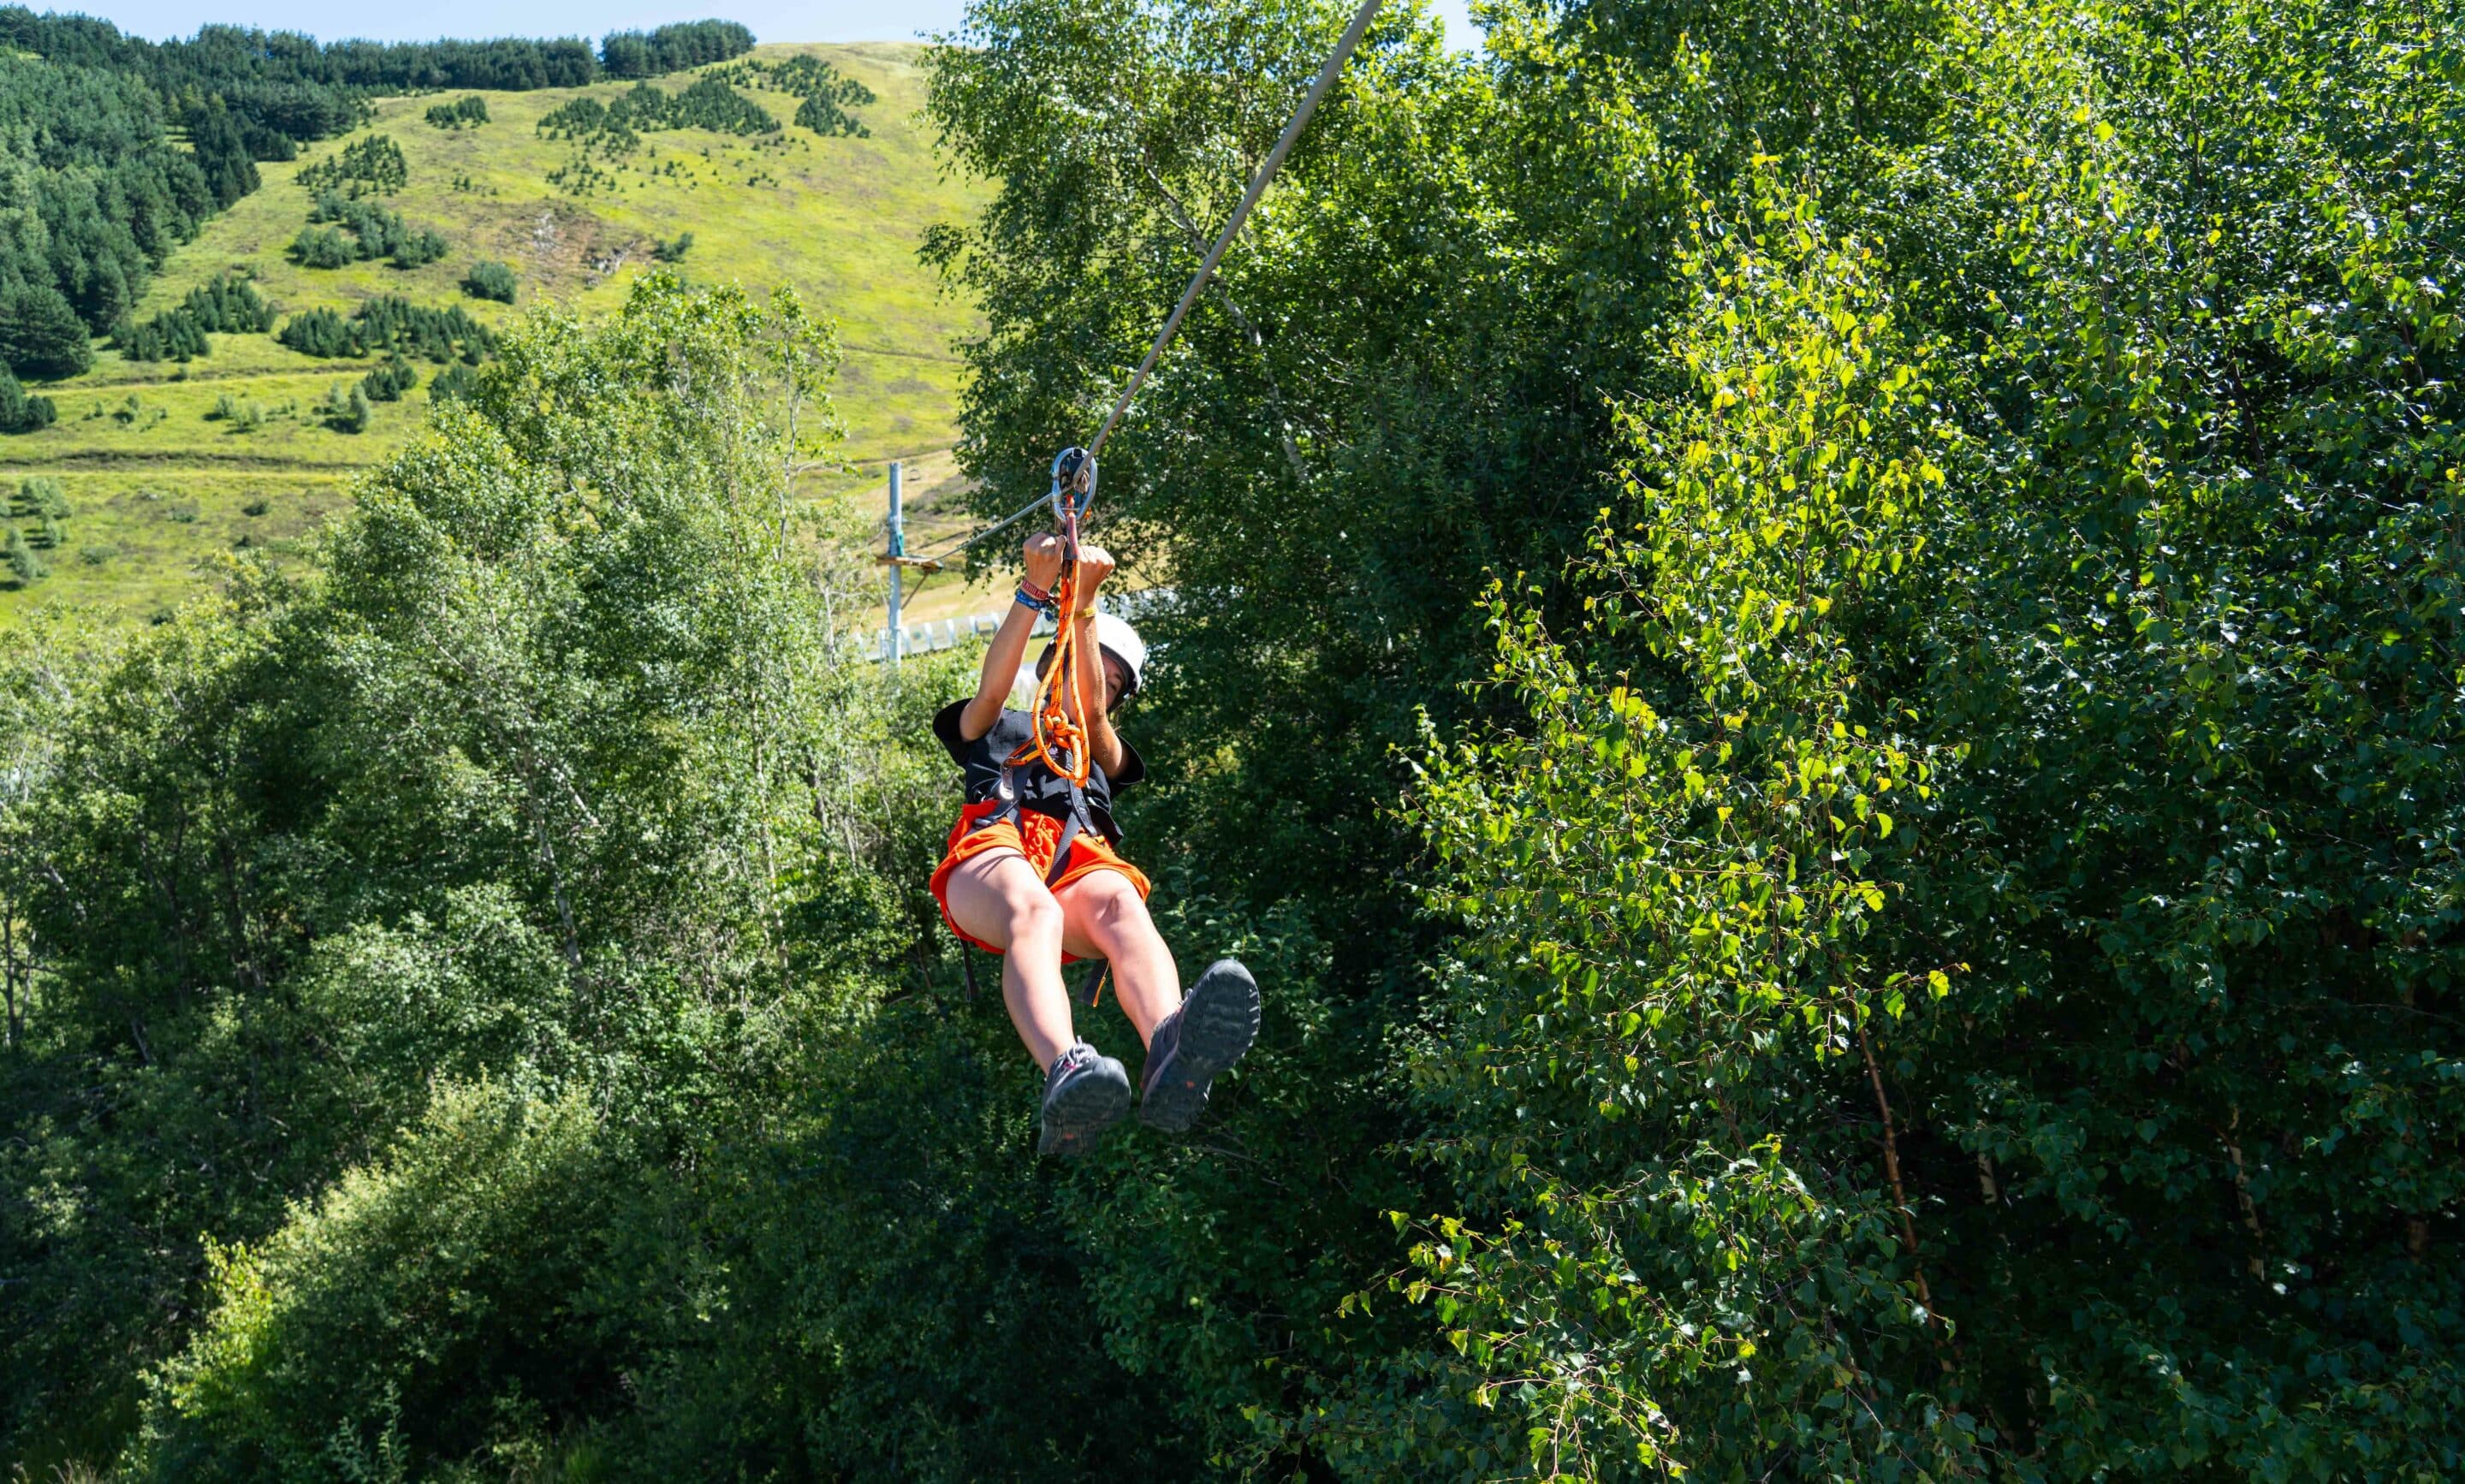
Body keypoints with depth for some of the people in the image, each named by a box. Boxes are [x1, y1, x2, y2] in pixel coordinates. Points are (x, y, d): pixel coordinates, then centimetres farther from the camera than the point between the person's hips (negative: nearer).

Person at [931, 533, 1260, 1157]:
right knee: (1032, 907, -40)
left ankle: (1170, 1054, -70)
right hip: (992, 860, -1)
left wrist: (1083, 608, 1)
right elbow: (992, 689, 10)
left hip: (1077, 866, 2)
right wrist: (1033, 594, -2)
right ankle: (1067, 1072, -70)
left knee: (1118, 900, -38)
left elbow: (1089, 713, 13)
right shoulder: (998, 730, 35)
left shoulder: (1104, 753, 37)